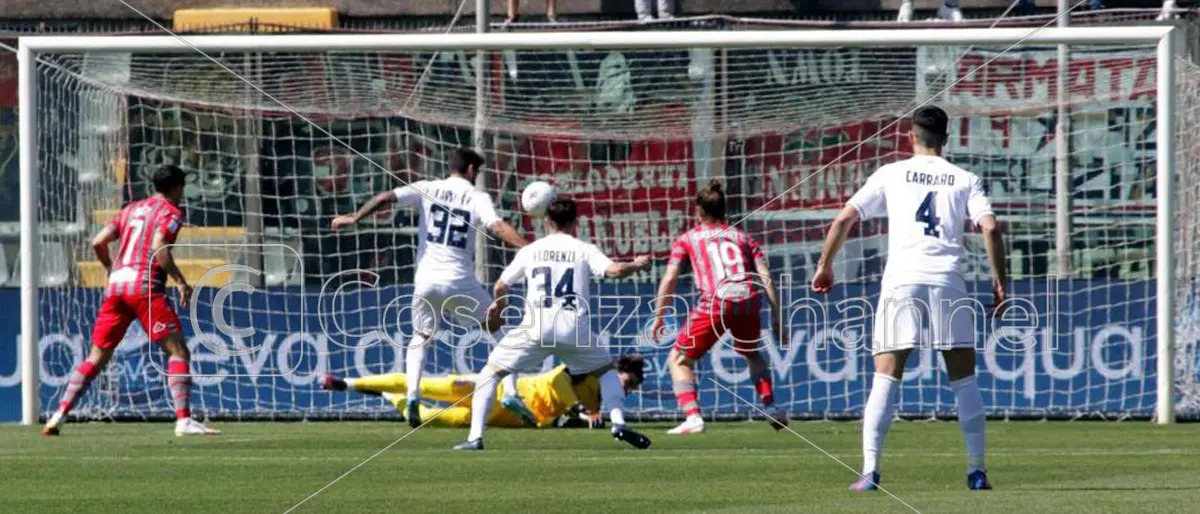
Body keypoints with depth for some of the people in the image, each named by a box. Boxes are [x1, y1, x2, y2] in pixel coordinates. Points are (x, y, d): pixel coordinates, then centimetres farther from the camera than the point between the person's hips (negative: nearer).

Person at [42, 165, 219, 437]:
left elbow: (98, 242, 14)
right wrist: (181, 282, -10)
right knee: (178, 351, -4)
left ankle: (59, 415, 3)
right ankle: (183, 420, -15)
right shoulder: (171, 212, 3)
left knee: (97, 356, 11)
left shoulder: (132, 209, 22)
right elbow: (159, 248, -14)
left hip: (117, 283, 6)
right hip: (146, 285, -6)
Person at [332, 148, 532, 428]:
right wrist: (528, 248, -24)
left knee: (420, 339, 22)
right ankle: (510, 393, 4)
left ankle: (413, 395, -1)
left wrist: (354, 218, -3)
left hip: (427, 281, 2)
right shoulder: (477, 197, -1)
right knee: (497, 331, 16)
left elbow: (387, 197, -6)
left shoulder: (426, 190, 5)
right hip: (460, 283, -2)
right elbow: (497, 226, -17)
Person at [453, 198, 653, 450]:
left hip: (536, 327, 0)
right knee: (606, 370, 24)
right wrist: (637, 265, 15)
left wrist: (499, 306, 43)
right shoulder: (584, 250, 8)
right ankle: (619, 425, 4)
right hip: (574, 329, 0)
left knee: (490, 373, 12)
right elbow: (613, 270, -6)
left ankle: (476, 437, -2)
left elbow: (501, 286, 20)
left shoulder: (530, 251, 14)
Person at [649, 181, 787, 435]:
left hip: (715, 303, -4)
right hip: (748, 300, 4)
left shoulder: (688, 239, 18)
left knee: (679, 359, 11)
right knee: (752, 353, 34)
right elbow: (766, 276, 15)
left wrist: (659, 316, 10)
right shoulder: (741, 237, 25)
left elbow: (670, 278, 6)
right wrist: (777, 318, 15)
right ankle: (771, 408, 24)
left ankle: (693, 417, -6)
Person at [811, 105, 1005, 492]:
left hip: (901, 281, -1)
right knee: (964, 380, 10)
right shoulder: (965, 180, 11)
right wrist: (1000, 281, 3)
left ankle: (870, 471, -10)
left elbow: (844, 220, 7)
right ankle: (977, 471, 8)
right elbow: (990, 228, -2)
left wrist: (824, 266, 16)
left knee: (886, 379, -1)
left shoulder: (891, 175, 11)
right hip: (948, 283, 1)